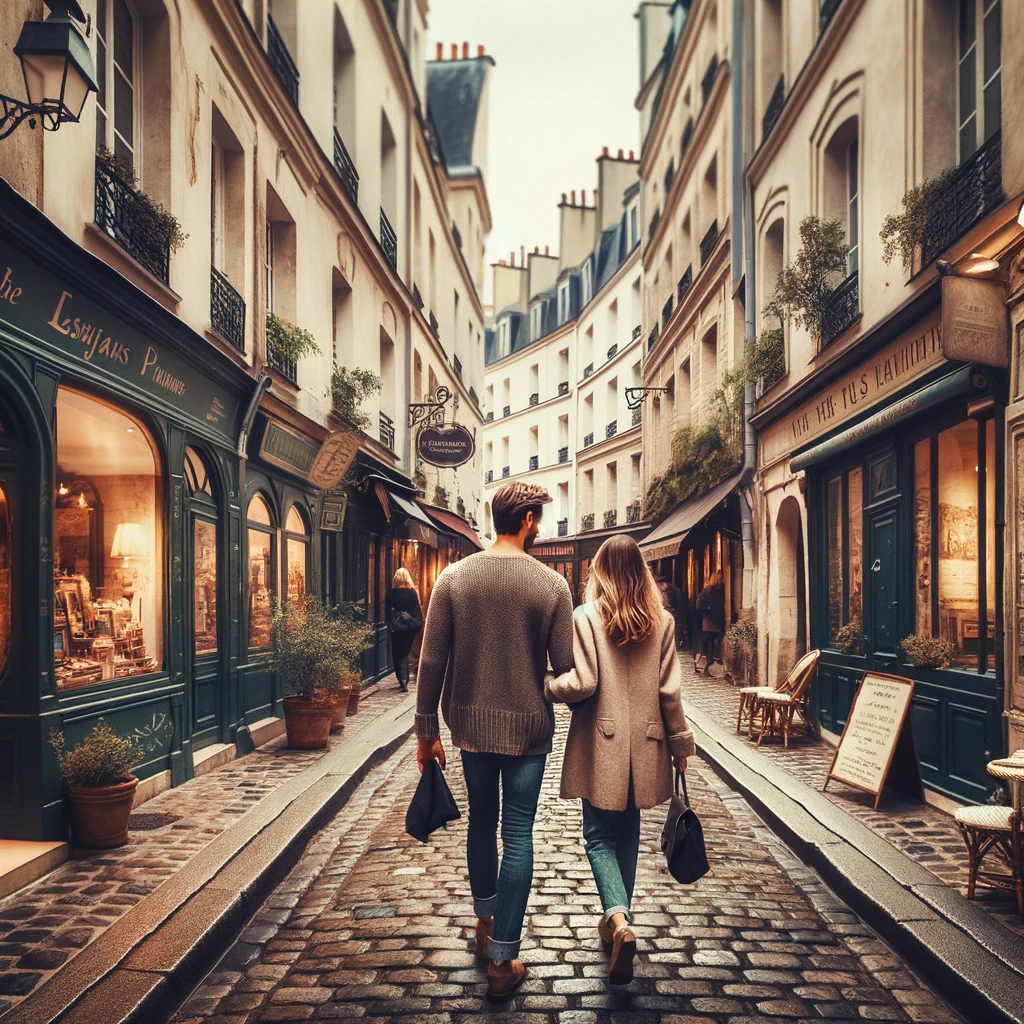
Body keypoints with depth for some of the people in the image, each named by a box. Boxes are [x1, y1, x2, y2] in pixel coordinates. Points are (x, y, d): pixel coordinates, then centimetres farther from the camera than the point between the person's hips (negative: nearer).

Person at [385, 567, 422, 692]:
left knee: (399, 655, 5)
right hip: (410, 628, 2)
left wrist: (390, 626, 5)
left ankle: (403, 682, -9)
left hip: (397, 629, -2)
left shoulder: (390, 594, -7)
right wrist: (419, 624, 2)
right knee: (405, 653, 18)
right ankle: (405, 681, 21)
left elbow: (387, 612, -4)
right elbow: (418, 610, -4)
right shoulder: (413, 592, -5)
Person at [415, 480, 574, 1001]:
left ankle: (485, 923, 37)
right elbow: (565, 666, -8)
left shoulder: (453, 577, -4)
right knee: (518, 837, 4)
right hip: (527, 727, -2)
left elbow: (431, 661, -4)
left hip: (472, 724, 3)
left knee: (482, 823, 21)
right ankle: (502, 961, 8)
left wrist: (426, 730, 5)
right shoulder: (551, 584, -9)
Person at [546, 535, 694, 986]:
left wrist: (546, 684, 1)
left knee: (599, 835, 5)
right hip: (644, 745, 3)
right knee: (628, 833, 18)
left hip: (601, 745, -3)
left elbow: (582, 683, -17)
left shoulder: (586, 617, -10)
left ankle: (618, 920, -16)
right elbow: (668, 690, 1)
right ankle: (617, 921, 27)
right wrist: (680, 741, 10)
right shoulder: (662, 621, 0)